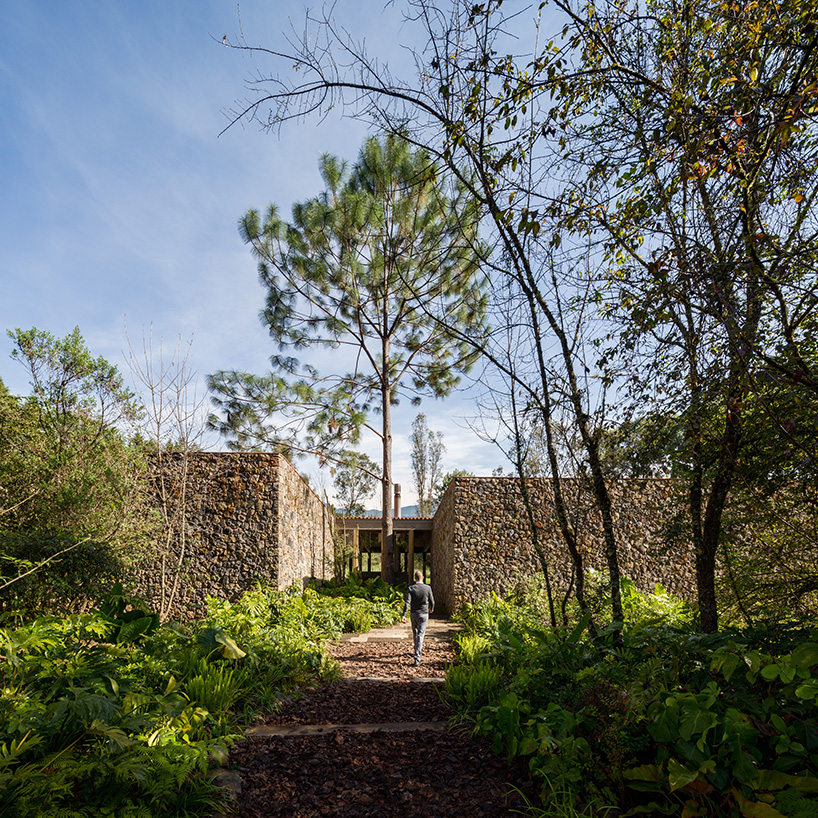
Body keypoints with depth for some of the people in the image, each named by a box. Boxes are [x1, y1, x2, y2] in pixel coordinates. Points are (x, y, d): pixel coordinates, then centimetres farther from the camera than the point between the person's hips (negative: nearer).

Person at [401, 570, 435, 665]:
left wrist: (404, 615, -18)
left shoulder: (411, 588, -8)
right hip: (424, 614, -2)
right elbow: (432, 601, 1)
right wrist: (431, 608, 23)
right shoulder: (427, 588, -8)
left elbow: (407, 602, -16)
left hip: (414, 614, 2)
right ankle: (417, 657, -11)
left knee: (415, 632, 23)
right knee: (420, 635, -2)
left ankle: (417, 649, 44)